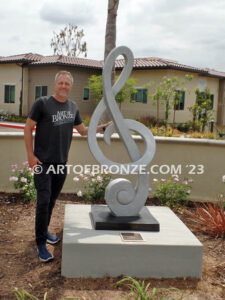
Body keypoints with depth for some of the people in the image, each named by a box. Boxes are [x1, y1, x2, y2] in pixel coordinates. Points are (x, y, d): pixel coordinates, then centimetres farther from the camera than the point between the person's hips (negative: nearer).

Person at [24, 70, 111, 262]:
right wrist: (31, 155, -9)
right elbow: (28, 128, -4)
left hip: (61, 163, 5)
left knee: (52, 200, 13)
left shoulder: (73, 107, 10)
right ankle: (41, 243, 5)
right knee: (43, 200, -8)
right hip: (42, 162, -5)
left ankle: (44, 231, 34)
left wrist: (103, 128, 6)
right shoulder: (42, 103, -7)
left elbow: (83, 130, 19)